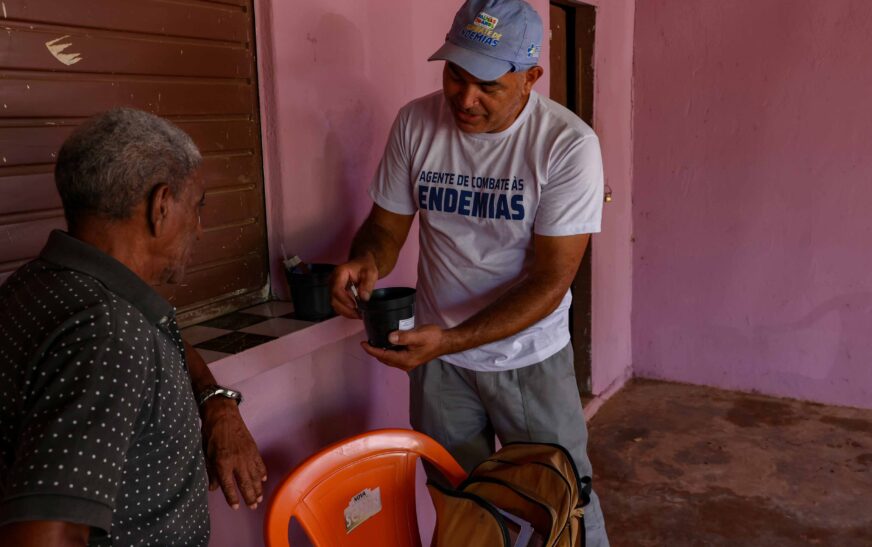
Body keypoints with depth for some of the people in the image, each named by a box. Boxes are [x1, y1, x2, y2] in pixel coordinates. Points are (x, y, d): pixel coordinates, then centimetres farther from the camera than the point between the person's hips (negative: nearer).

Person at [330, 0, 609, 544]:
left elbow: (550, 282, -20)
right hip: (437, 355, 3)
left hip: (531, 359, -2)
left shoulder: (568, 144, -18)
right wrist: (367, 260, -22)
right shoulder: (415, 124, -8)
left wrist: (448, 340, -30)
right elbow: (387, 225, 2)